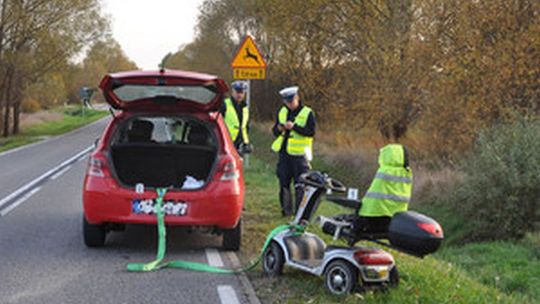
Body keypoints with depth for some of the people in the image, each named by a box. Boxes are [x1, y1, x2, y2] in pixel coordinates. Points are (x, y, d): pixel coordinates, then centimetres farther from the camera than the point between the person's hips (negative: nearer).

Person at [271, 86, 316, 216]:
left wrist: (294, 127, -22)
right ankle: (286, 210, 16)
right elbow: (275, 131, 15)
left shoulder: (307, 113, -4)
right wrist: (279, 128, -8)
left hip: (299, 154, -5)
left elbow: (311, 132, -14)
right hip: (284, 153, 5)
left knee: (300, 185, -5)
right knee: (284, 184, 7)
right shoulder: (282, 112, 13)